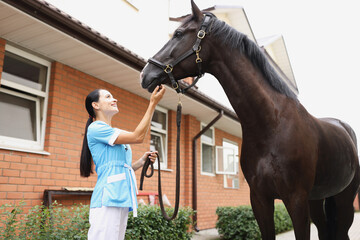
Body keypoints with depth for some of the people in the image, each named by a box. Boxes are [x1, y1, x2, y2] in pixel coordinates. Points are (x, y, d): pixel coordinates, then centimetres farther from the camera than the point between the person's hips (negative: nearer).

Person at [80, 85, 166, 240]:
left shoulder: (115, 134, 23)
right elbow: (138, 137, -11)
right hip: (108, 198, -9)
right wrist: (153, 104, -7)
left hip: (121, 199, 9)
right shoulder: (95, 128, -5)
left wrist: (141, 162, 5)